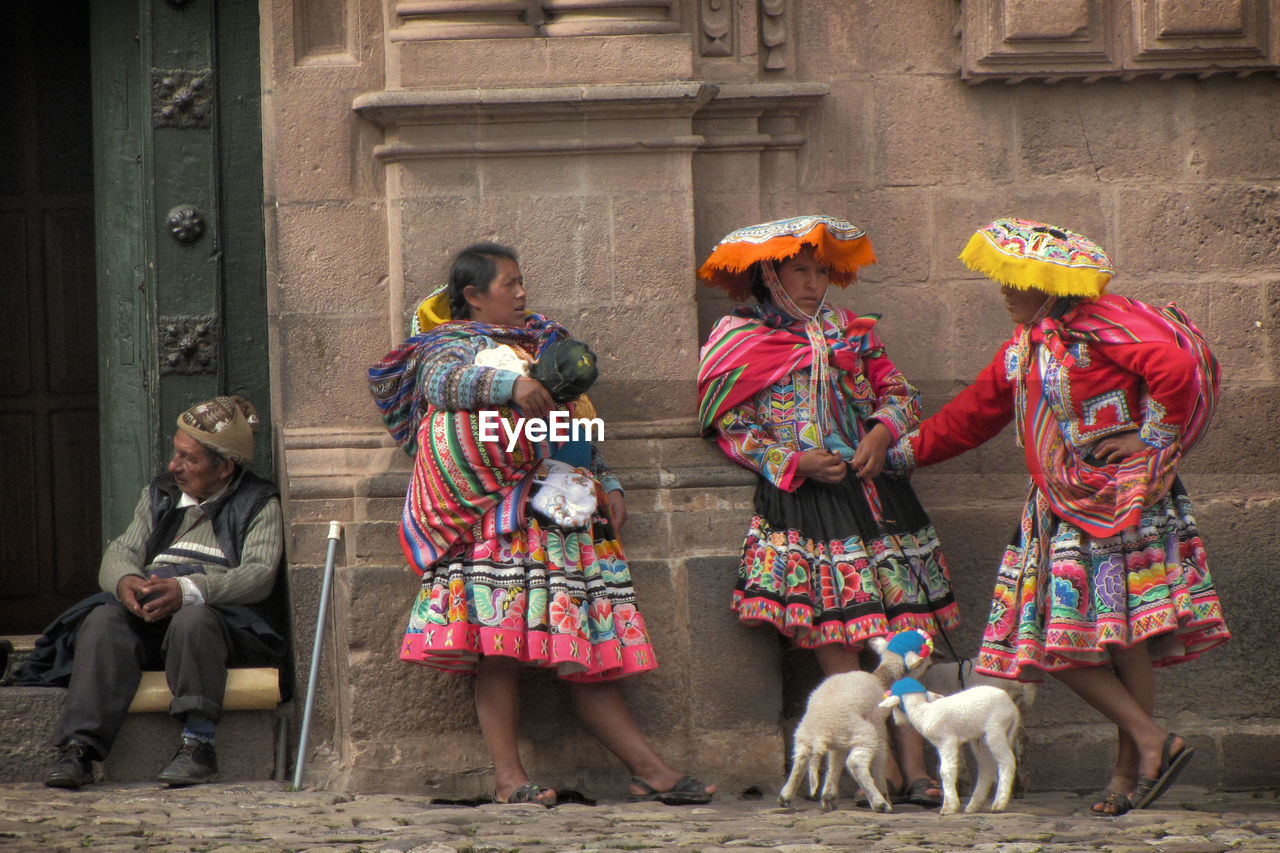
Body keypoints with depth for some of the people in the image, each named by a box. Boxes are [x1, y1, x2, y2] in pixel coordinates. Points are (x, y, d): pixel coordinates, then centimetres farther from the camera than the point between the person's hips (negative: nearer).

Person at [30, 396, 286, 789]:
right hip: (147, 609, 4)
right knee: (104, 620, -29)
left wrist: (188, 590, -23)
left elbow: (260, 575, -7)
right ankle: (79, 748, -39)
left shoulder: (259, 504, 10)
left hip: (222, 612, -4)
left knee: (193, 620, -39)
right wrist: (125, 581, -13)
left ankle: (198, 744, -39)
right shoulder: (159, 495, 26)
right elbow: (121, 552, 15)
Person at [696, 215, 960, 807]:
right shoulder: (740, 343, 6)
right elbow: (734, 428, 2)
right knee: (831, 636, -13)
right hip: (800, 499, -3)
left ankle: (914, 767, -7)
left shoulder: (849, 331, 18)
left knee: (894, 634, -4)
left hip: (870, 486, 3)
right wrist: (796, 462, -11)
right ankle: (881, 766, -11)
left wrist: (882, 432, -5)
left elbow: (898, 392, 17)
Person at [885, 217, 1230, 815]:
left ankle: (1130, 766, -4)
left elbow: (1178, 372, -19)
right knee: (1057, 639, -2)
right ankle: (1151, 742, 0)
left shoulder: (1098, 326, -10)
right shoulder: (1023, 347, 17)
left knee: (1119, 629, -8)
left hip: (1117, 496, -8)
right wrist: (904, 452, 29)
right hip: (1061, 509, 8)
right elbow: (975, 412, 27)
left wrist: (1154, 439, -12)